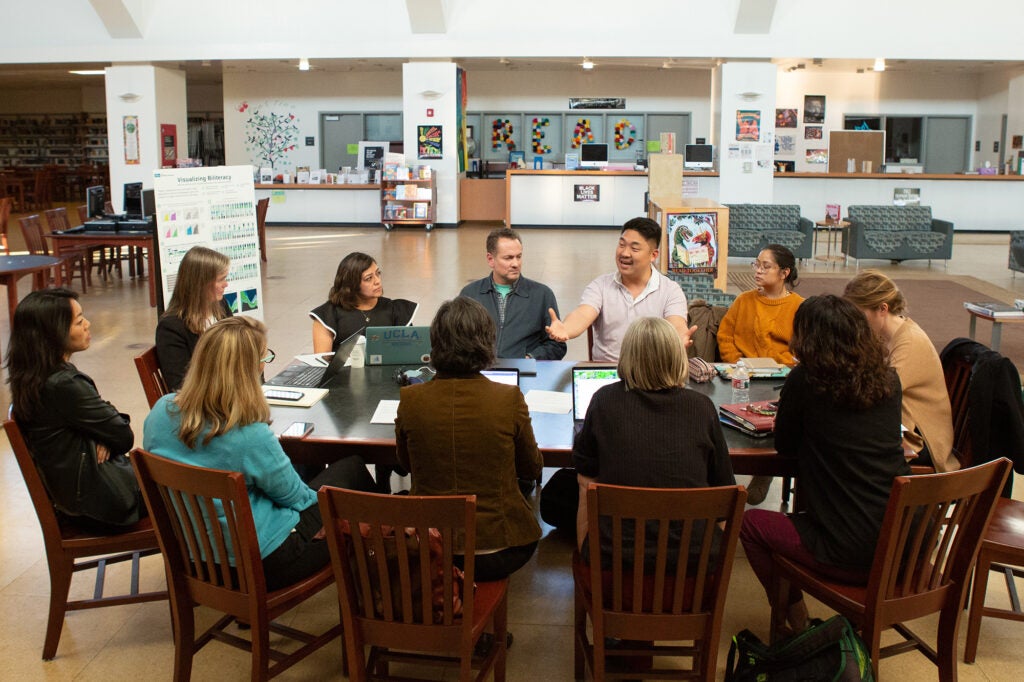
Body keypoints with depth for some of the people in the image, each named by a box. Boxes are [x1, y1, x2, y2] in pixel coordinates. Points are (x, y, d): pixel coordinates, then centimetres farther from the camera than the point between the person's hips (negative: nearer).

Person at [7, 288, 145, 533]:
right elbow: (125, 437, -19)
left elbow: (96, 417, 10)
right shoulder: (63, 386, -28)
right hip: (98, 503, -8)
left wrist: (104, 438, -10)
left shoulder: (33, 380, 0)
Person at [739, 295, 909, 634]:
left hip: (852, 555, -7)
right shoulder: (888, 379, 5)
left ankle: (796, 625, 23)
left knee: (751, 523, 15)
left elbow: (785, 446, 2)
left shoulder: (804, 381, -11)